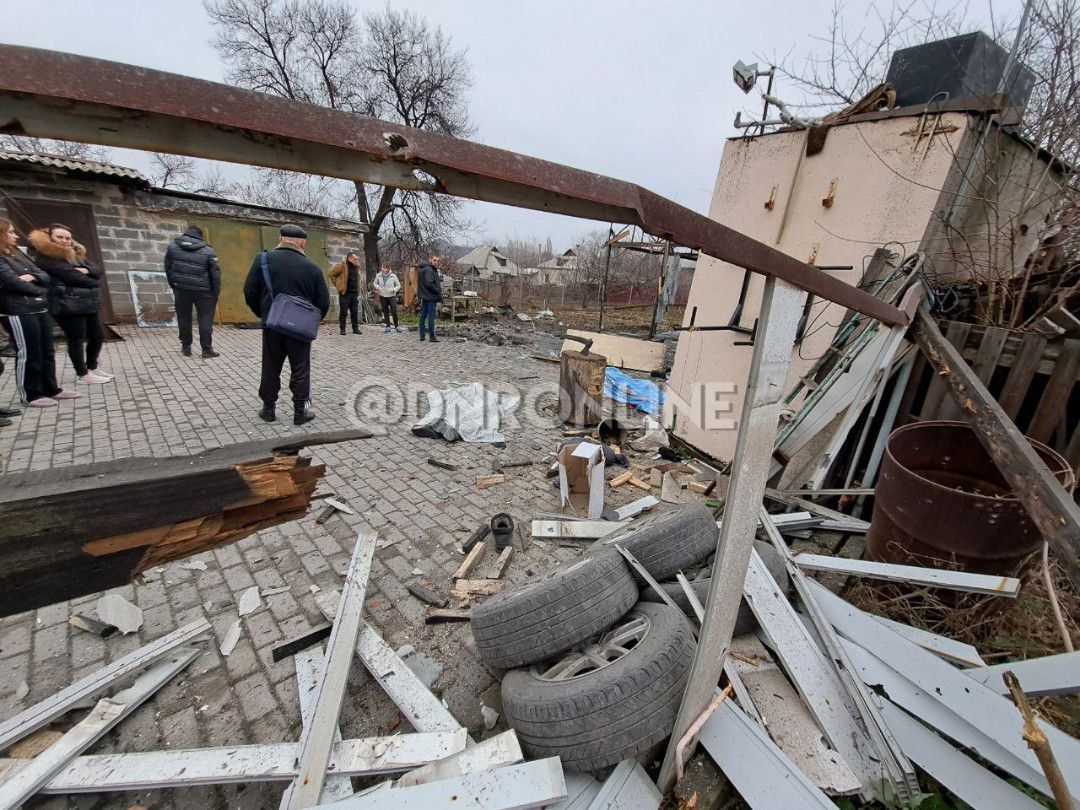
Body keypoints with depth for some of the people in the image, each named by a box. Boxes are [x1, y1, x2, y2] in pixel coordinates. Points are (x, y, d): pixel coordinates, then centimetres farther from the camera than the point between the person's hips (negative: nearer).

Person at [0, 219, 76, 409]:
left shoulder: (18, 254, 17)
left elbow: (45, 276, 12)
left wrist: (32, 276, -9)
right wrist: (41, 291, 0)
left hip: (40, 309, 8)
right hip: (19, 312, -8)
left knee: (46, 352, 11)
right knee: (28, 355, -2)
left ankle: (51, 389, 20)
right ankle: (30, 395, 6)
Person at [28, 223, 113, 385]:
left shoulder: (76, 255, 19)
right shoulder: (44, 256, -5)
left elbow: (98, 271, 9)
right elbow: (70, 275, -15)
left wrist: (86, 270, -12)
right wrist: (93, 282, -1)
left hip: (87, 303, 8)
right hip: (67, 304, -8)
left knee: (98, 336, 13)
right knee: (77, 339, -2)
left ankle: (92, 367, 29)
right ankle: (83, 374, 7)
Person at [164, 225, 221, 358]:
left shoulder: (172, 246, 5)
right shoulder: (207, 251, -6)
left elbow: (167, 268, 10)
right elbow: (215, 273, -7)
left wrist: (173, 285, 20)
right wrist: (216, 293, -1)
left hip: (180, 289, 3)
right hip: (202, 291, -3)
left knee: (184, 318, 13)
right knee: (205, 319, 2)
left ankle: (186, 347, 19)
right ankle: (207, 349, 1)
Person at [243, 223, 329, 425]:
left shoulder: (263, 260, 0)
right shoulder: (312, 268, -4)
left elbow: (249, 292, 1)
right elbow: (323, 303, 0)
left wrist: (263, 314, 18)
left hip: (272, 326, 2)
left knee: (271, 369, 14)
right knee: (300, 370, 8)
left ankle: (268, 409, 23)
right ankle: (300, 412, 11)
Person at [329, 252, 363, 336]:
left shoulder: (356, 267, 13)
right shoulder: (342, 266, -7)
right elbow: (332, 273, -3)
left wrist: (360, 286, 17)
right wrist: (337, 284, -3)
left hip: (354, 293, 6)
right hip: (345, 293, -6)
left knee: (355, 312, 6)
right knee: (343, 312, -1)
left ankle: (355, 328, 12)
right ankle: (342, 329, 6)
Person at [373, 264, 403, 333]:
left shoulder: (393, 276, -7)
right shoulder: (378, 276, -1)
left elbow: (398, 285, 3)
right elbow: (375, 283, 15)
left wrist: (394, 290, -14)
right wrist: (378, 287, -4)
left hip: (392, 296, -2)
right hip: (383, 296, 2)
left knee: (394, 312, -5)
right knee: (385, 312, 8)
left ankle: (396, 326, 10)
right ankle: (388, 326, 17)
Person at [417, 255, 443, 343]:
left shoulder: (423, 269, 16)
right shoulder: (429, 270, -13)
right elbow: (429, 283, -22)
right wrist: (439, 293, -14)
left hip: (424, 297, 10)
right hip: (431, 297, -10)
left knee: (423, 316, 12)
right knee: (431, 317, -6)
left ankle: (422, 335, 19)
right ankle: (432, 337, -3)